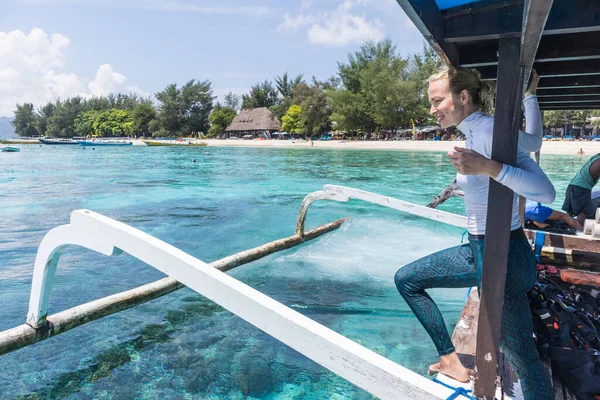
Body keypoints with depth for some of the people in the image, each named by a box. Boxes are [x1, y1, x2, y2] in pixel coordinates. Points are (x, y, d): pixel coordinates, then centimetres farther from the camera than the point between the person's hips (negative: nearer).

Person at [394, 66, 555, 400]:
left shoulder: (491, 131, -20)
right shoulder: (476, 131, 6)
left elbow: (547, 192, -28)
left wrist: (489, 168, -41)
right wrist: (529, 93, 29)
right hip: (480, 250, 9)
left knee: (522, 355, 2)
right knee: (406, 279, 15)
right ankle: (452, 359, 21)